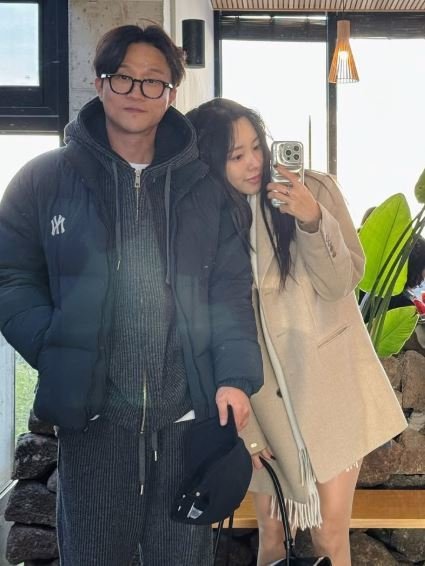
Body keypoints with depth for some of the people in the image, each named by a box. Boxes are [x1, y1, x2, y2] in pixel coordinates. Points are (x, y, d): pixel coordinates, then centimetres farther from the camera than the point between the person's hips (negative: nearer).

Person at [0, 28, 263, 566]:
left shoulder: (204, 186, 8)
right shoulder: (45, 179, 3)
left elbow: (230, 288, 6)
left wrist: (236, 375, -7)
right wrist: (57, 352, -12)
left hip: (190, 415, 2)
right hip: (92, 413, -1)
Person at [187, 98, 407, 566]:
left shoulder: (314, 190, -7)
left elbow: (340, 283, -8)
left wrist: (314, 221, -25)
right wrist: (241, 423, -3)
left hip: (328, 385, -1)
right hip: (264, 396, 1)